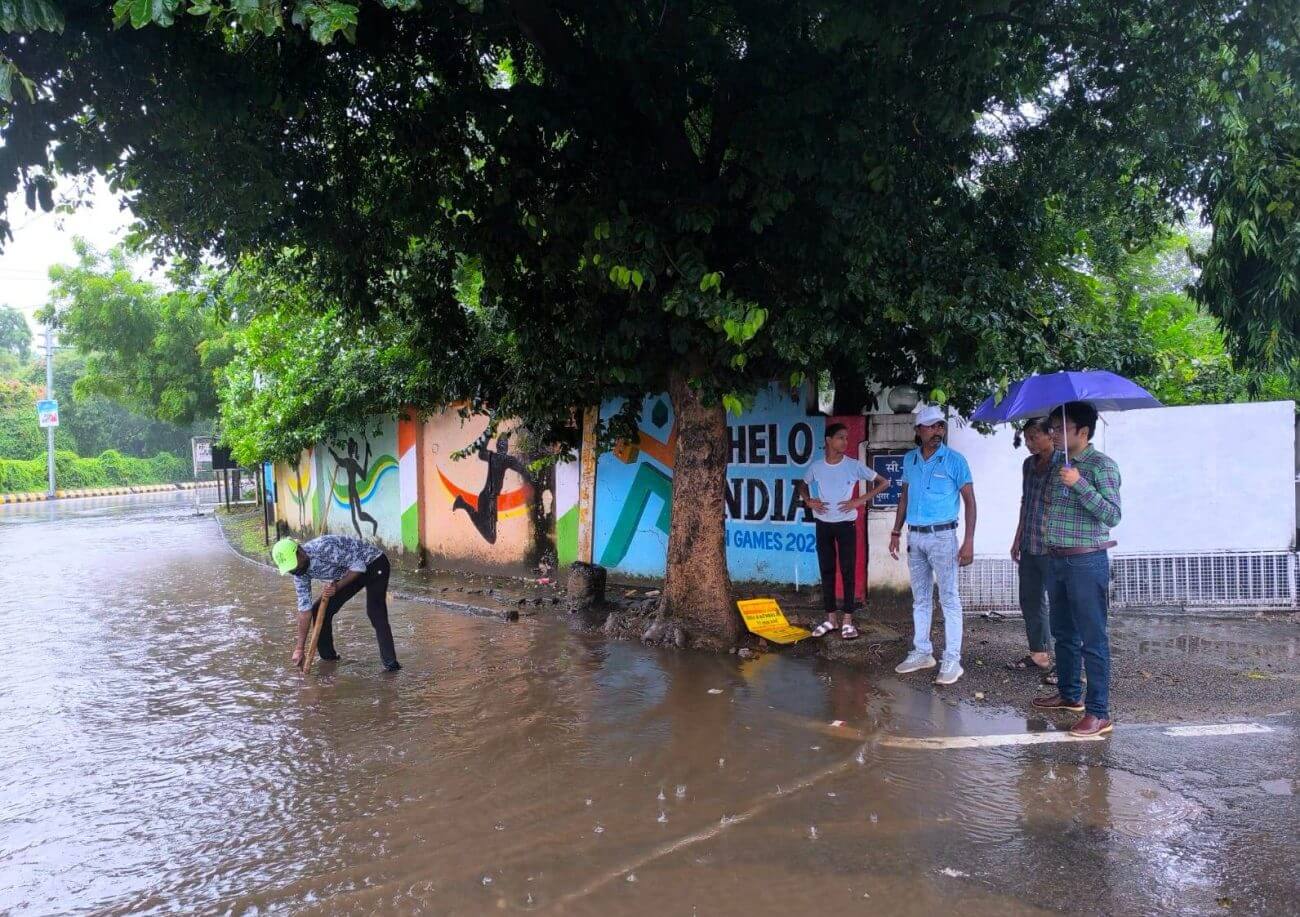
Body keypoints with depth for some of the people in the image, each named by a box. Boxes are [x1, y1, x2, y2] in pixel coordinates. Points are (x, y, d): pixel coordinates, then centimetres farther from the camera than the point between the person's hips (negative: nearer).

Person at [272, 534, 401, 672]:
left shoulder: (324, 547, -34)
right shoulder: (300, 573, -9)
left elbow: (359, 566, -26)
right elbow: (304, 608, -4)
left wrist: (338, 586, -32)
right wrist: (299, 648, -5)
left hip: (374, 563, -8)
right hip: (350, 573, 8)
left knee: (375, 613, -25)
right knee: (319, 610, 2)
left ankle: (390, 663, -22)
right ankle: (327, 655, 18)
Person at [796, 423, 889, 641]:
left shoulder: (854, 465, -6)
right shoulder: (816, 467, 0)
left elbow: (883, 482, -2)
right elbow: (802, 485, 19)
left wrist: (860, 500, -9)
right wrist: (808, 501, 0)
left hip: (846, 524, -2)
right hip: (823, 525, 2)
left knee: (848, 571, 0)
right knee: (826, 571, 7)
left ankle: (847, 620, 7)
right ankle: (831, 618, 16)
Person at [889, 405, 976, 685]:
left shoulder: (955, 460, -7)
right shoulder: (909, 459, 7)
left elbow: (969, 500, -7)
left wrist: (969, 542, -13)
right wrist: (896, 533, 13)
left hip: (942, 536, -5)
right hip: (915, 537, 5)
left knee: (949, 599, -3)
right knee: (920, 598, 13)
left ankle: (952, 661, 0)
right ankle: (922, 652, 23)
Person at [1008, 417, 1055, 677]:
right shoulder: (1029, 464, 12)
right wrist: (1018, 539, 22)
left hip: (1052, 548, -8)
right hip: (1029, 547, 8)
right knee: (1030, 601, 15)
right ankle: (1039, 654, 27)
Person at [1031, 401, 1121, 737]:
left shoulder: (1102, 465, -12)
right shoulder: (1056, 462, 11)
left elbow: (1112, 515, -20)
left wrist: (1079, 483, -27)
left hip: (1087, 562, -8)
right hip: (1056, 559, 8)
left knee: (1093, 639, -4)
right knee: (1063, 633, 19)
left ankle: (1099, 713, 1)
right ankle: (1070, 694, 34)